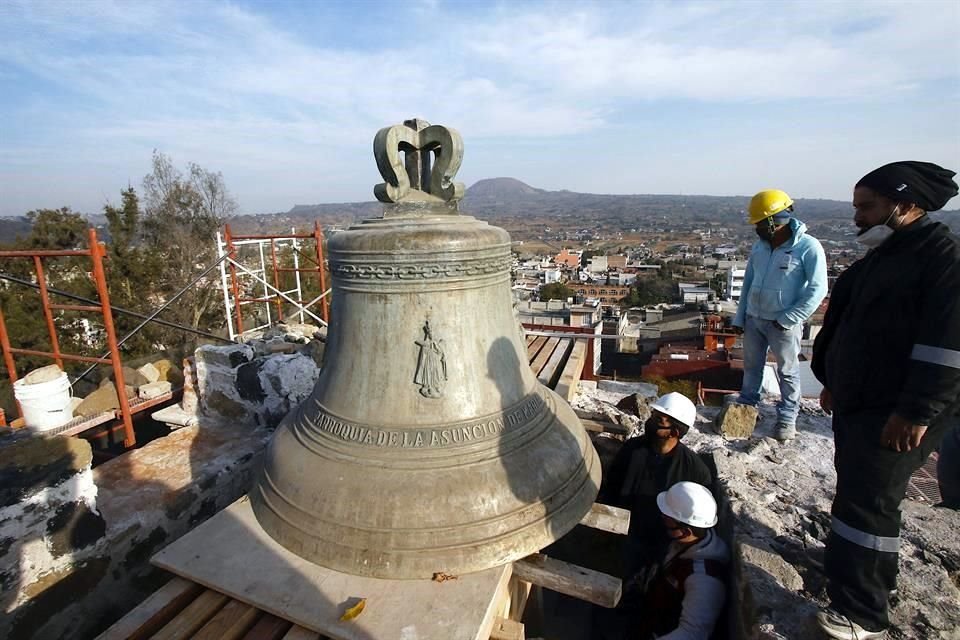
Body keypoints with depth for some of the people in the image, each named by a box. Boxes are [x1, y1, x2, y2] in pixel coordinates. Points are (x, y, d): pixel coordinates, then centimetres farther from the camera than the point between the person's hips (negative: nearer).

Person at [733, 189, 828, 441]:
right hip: (753, 318, 6)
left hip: (783, 323, -5)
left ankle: (787, 417, 23)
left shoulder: (808, 247, -15)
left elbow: (817, 290, -15)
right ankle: (747, 404, 35)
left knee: (787, 371, 9)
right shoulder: (760, 245, 4)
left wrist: (787, 319, -16)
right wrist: (739, 316, 9)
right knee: (751, 365, 17)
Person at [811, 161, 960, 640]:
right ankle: (877, 578, 38)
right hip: (855, 403, 9)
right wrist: (833, 381, 20)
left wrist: (917, 411, -22)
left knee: (866, 504, -3)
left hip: (895, 415, -9)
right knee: (858, 492, 19)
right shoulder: (879, 258, 14)